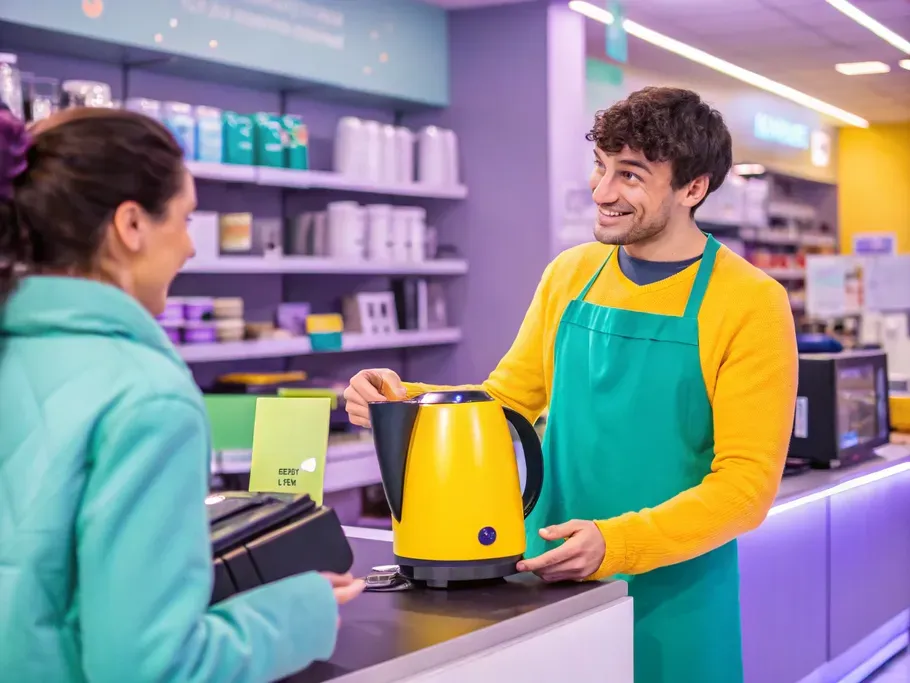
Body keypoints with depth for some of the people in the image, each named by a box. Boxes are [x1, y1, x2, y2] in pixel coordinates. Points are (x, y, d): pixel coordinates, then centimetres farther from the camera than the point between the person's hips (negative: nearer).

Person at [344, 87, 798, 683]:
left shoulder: (751, 303, -11)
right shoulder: (570, 274, 4)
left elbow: (746, 484, -14)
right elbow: (507, 400, 10)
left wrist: (616, 543, -26)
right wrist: (407, 403, -8)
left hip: (672, 607, -4)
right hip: (551, 585, 4)